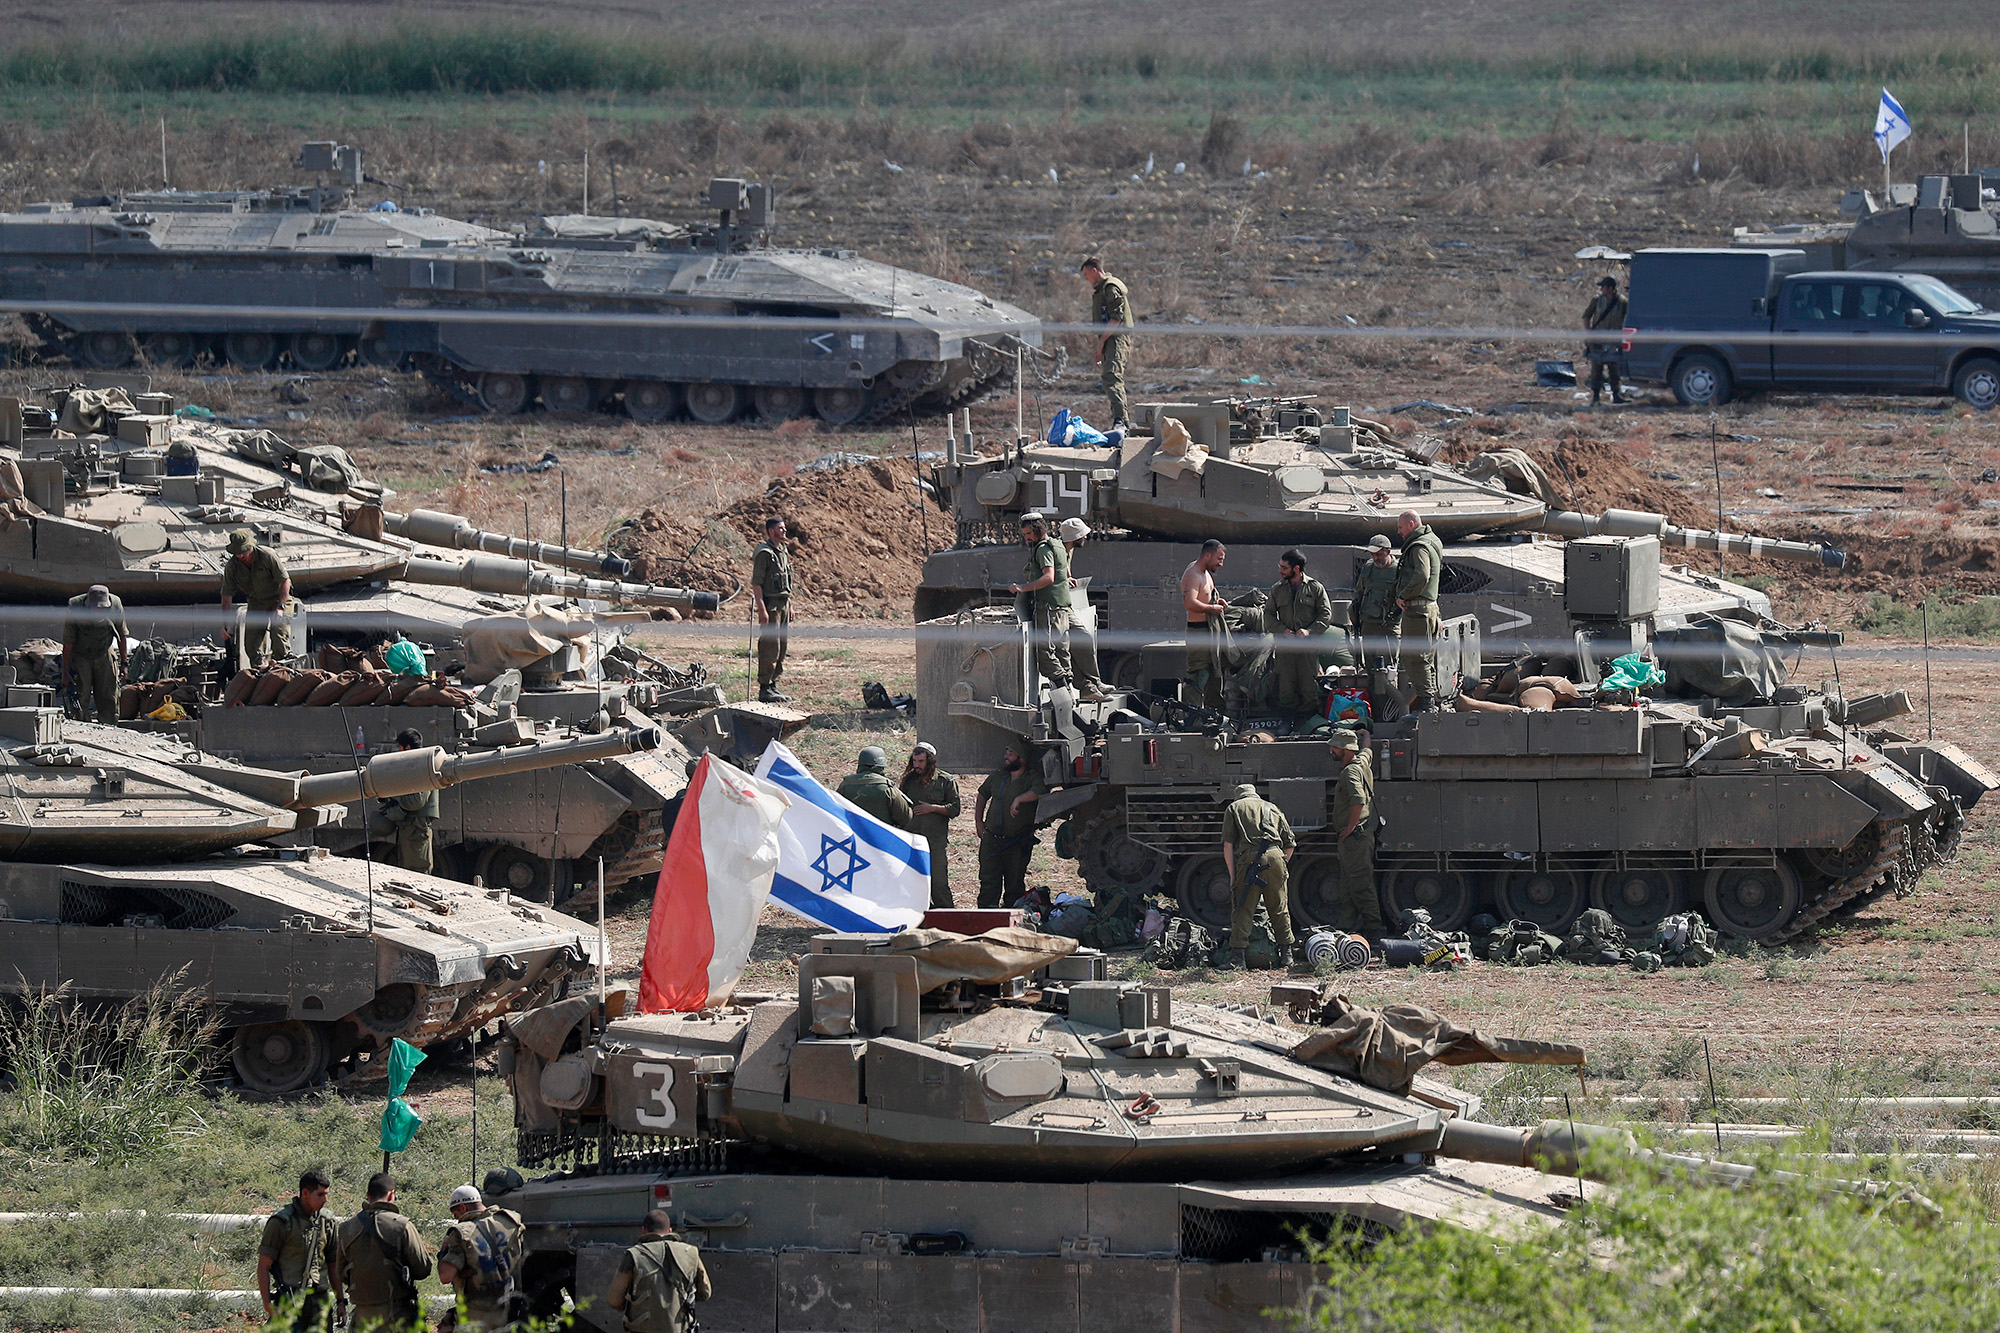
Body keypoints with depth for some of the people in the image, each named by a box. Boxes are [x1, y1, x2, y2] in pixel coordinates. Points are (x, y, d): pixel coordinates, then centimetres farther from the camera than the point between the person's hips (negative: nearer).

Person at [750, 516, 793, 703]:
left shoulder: (783, 552, 16)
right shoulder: (764, 552, -12)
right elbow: (756, 582, -16)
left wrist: (790, 606, 20)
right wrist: (761, 609, -22)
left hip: (783, 604, 9)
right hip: (770, 604, -9)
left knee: (782, 646, 11)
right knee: (770, 647, -9)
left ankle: (773, 685, 17)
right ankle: (764, 689, -8)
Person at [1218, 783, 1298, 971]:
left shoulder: (1234, 808, 18)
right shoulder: (1273, 809, 27)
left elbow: (1227, 845, 7)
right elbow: (1290, 844, 22)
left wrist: (1232, 875, 9)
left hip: (1249, 858, -3)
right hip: (1275, 856, 3)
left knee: (1242, 909, -1)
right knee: (1279, 908, 14)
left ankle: (1237, 955, -7)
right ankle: (1286, 953, 18)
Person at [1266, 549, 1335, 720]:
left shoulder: (1315, 588, 3)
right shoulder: (1277, 589, 12)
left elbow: (1326, 615, 2)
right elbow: (1268, 616, 11)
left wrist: (1309, 631, -13)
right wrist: (1283, 630, -7)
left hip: (1308, 644, -2)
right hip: (1285, 645, 2)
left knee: (1309, 685, -2)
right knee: (1286, 687, 2)